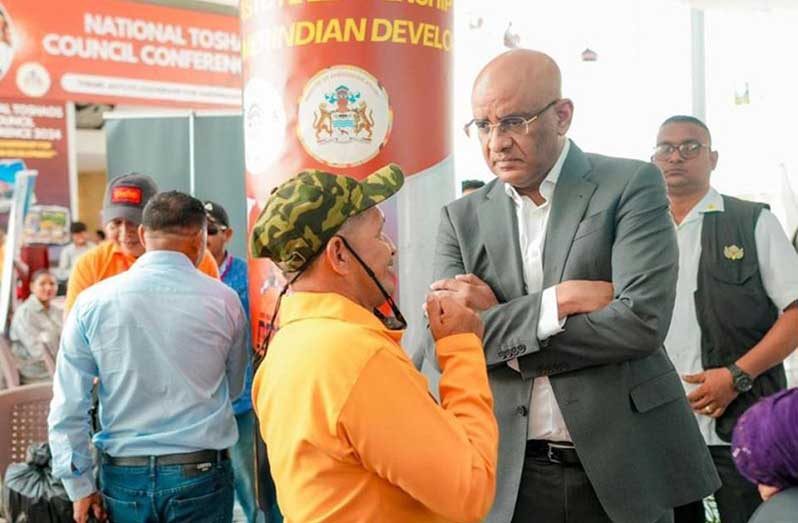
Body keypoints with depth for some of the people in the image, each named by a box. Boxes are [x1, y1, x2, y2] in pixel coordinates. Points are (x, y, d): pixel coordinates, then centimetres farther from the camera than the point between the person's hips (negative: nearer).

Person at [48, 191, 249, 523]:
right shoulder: (224, 301, -7)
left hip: (124, 476, 1)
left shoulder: (92, 302, -6)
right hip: (200, 475, -1)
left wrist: (79, 486, 4)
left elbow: (67, 407, -4)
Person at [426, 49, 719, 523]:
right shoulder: (463, 217, 3)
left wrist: (496, 327, -11)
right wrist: (559, 299, -17)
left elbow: (643, 321, -17)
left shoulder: (632, 185, -6)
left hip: (622, 469, -2)